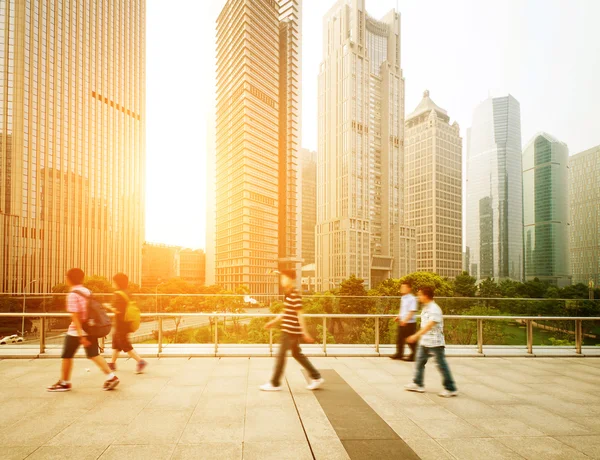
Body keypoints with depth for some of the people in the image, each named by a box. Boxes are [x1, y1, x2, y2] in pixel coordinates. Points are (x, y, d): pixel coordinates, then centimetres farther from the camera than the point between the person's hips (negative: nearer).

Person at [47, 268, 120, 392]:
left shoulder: (72, 295, -14)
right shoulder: (87, 291, 8)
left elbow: (75, 316, -19)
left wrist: (81, 335, -22)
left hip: (76, 330, -7)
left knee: (67, 356, 11)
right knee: (94, 355, 9)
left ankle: (64, 383, 23)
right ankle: (111, 377, 0)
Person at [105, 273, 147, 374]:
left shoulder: (118, 294, -19)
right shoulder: (128, 293, 9)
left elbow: (117, 310, -25)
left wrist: (108, 307, -9)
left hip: (121, 325, -10)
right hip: (126, 323, 10)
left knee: (126, 346, -4)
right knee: (116, 343, 20)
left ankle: (140, 361, -7)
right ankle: (112, 363, 29)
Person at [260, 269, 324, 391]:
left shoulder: (295, 295, -17)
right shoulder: (288, 294, 12)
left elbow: (300, 314, -19)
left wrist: (305, 332, -19)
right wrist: (273, 322, 24)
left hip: (291, 331, -10)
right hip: (289, 330, 10)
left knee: (281, 355, -1)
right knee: (297, 354, 16)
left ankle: (275, 384, 9)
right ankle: (316, 377, 23)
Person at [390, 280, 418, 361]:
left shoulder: (412, 299, -16)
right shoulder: (403, 298, 11)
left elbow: (412, 311, -21)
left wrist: (405, 320, -27)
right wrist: (398, 317, 11)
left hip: (409, 323, -9)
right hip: (402, 322, 9)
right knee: (399, 338, 14)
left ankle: (413, 356, 13)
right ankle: (399, 354, 25)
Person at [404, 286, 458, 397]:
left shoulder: (434, 309, -20)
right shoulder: (425, 308, 9)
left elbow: (429, 325, -30)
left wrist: (416, 336, -35)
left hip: (435, 342, -9)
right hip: (425, 341, 10)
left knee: (441, 365, -2)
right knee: (420, 360, 14)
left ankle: (451, 389, 8)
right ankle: (418, 384, 25)